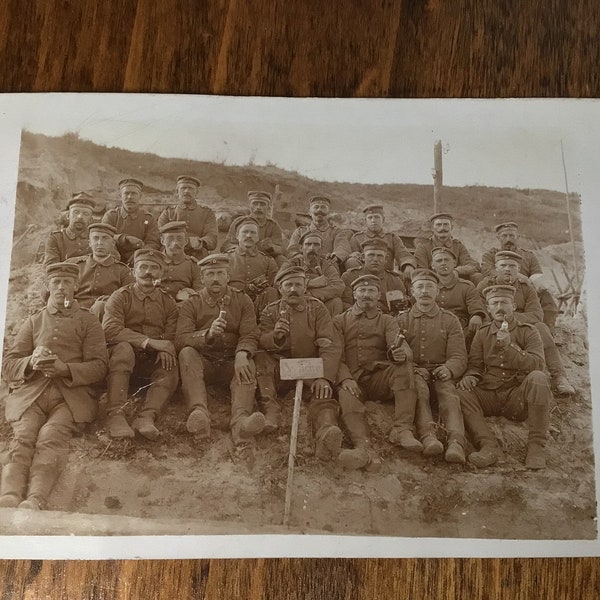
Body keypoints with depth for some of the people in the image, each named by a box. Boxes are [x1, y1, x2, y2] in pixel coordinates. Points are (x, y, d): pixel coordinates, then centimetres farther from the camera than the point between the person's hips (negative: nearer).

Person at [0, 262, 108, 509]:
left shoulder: (89, 322, 18)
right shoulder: (33, 321, 25)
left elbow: (99, 367, 6)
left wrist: (65, 368, -12)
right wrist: (31, 363, -8)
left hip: (72, 396, -2)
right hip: (30, 394, 2)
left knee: (51, 437, -30)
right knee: (22, 437, -27)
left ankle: (35, 500, -49)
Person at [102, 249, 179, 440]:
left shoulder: (168, 303, 10)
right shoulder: (120, 297, 0)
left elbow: (172, 336, 1)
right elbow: (110, 330, -17)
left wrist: (165, 349, -25)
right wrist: (150, 341, -26)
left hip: (153, 361, 2)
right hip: (126, 356, -2)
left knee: (172, 368, -27)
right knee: (124, 348, -34)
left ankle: (147, 416, -39)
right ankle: (115, 415, -39)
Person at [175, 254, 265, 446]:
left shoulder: (243, 301, 10)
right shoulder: (190, 305, 6)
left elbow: (250, 336, -2)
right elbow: (180, 339, -10)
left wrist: (241, 354, -27)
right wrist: (208, 334, -30)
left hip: (232, 363, 1)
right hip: (203, 363, 0)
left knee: (248, 365, -30)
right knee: (187, 353, -30)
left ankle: (241, 421, -55)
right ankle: (199, 413, -50)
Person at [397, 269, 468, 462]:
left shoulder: (450, 321, 16)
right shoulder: (402, 320, 18)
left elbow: (459, 356, 5)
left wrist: (448, 369, -18)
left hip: (440, 373, 0)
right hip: (412, 371, 0)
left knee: (449, 393, -32)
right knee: (418, 385, -35)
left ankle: (456, 442, -52)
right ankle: (427, 436, -51)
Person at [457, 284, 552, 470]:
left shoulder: (529, 332, 5)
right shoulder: (482, 333, 13)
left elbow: (537, 364, -8)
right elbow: (474, 365, 9)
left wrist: (510, 346, -22)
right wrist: (470, 376, -16)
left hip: (518, 398, -2)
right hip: (489, 395, 2)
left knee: (538, 378, -32)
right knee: (461, 393, -25)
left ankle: (536, 445, -26)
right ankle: (488, 445, -35)